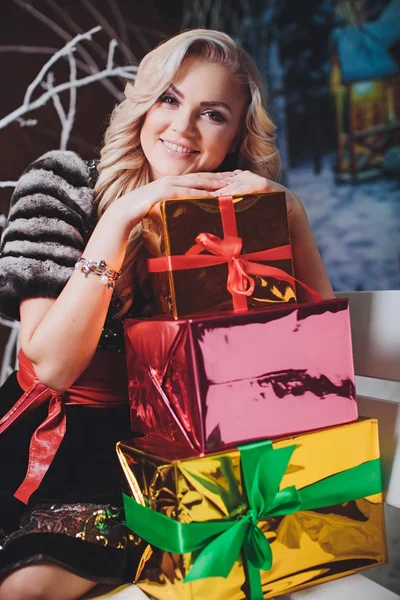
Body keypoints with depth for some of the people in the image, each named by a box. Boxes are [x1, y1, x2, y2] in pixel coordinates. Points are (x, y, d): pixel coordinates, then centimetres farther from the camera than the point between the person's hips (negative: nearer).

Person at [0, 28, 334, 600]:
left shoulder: (243, 210, -2)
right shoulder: (64, 183, -8)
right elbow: (51, 366, -16)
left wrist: (286, 218, -17)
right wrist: (120, 219, -24)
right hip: (67, 435, -1)